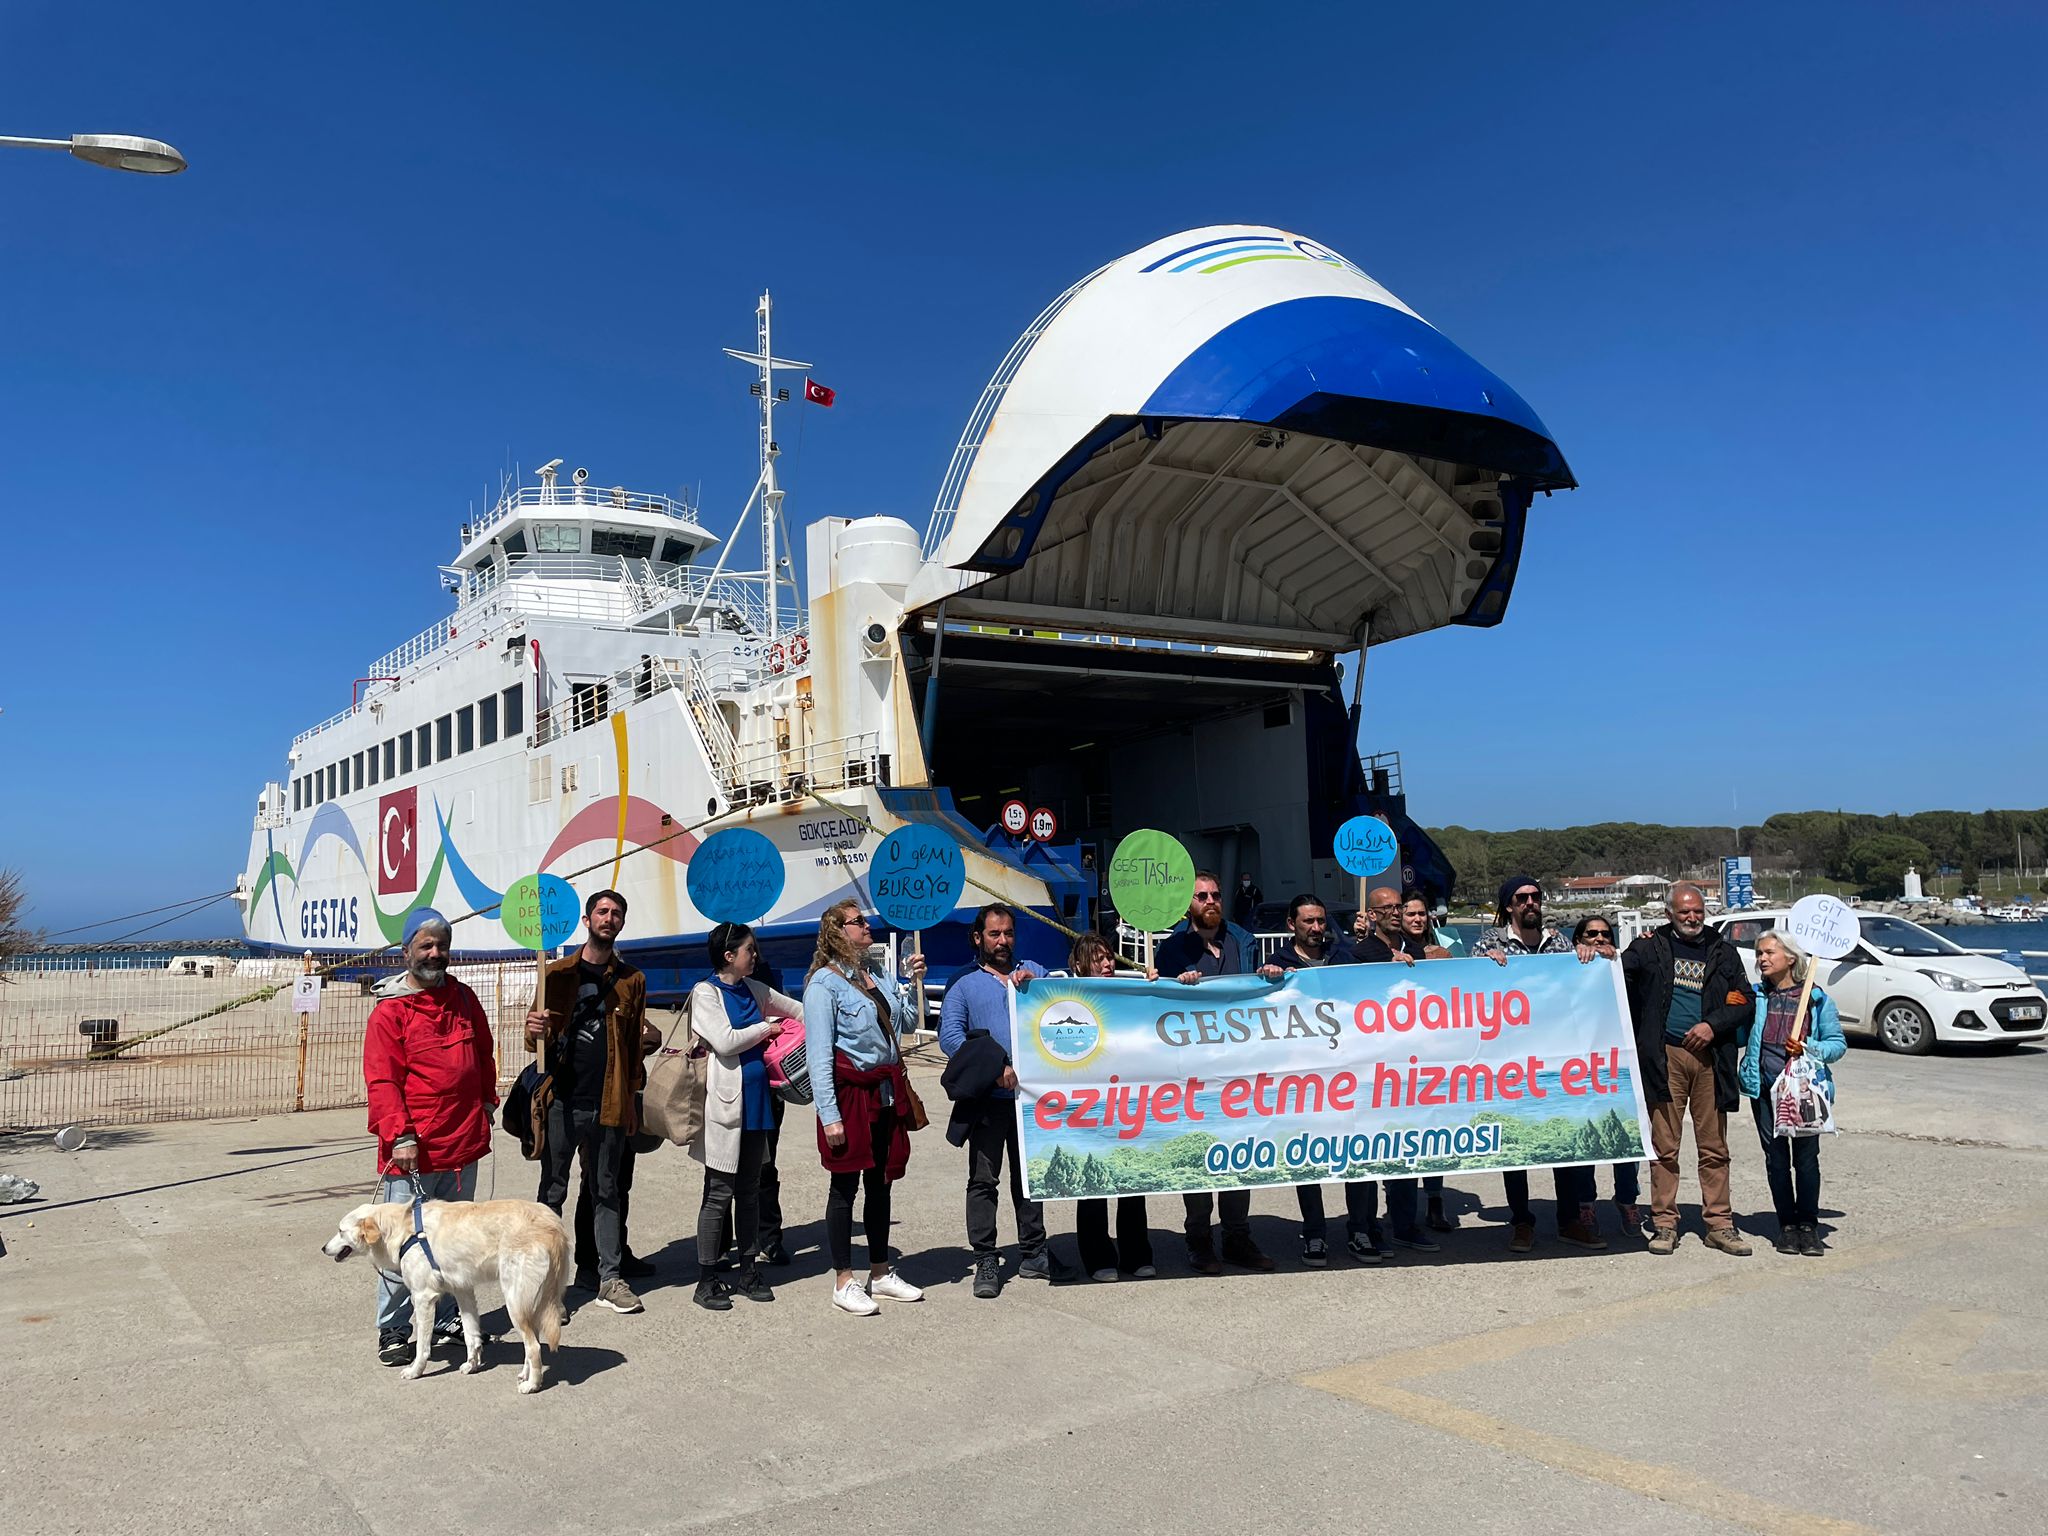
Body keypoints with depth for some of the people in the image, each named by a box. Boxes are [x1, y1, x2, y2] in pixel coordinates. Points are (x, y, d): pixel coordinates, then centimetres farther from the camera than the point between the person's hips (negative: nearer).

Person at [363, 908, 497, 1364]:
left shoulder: (464, 999, 10)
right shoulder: (389, 1011, -8)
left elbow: (483, 1054, 20)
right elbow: (381, 1081, -13)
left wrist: (487, 1102, 11)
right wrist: (399, 1136, -19)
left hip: (463, 1145, 6)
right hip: (412, 1153, -5)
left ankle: (447, 1322, 28)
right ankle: (393, 1331, 14)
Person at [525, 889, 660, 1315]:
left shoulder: (631, 979, 10)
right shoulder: (557, 973, 5)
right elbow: (538, 1040, 5)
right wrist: (535, 1033, -16)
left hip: (608, 1103, 2)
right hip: (562, 1100, -2)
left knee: (606, 1191, 10)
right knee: (553, 1191, 4)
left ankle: (609, 1278, 15)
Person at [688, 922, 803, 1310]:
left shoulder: (753, 990, 13)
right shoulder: (705, 993, -5)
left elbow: (797, 1009, 25)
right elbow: (724, 1041, -17)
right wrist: (767, 1027, -5)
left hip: (756, 1098, 6)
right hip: (725, 1101, -6)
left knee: (749, 1189, 12)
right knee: (719, 1193, -2)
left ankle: (749, 1270, 21)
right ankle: (707, 1280, 7)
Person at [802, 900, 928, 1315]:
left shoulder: (871, 977, 13)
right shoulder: (825, 982, -11)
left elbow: (906, 1023, 18)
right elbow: (819, 1054, -15)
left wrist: (910, 981, 7)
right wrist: (829, 1115, -20)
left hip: (885, 1094, 7)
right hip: (850, 1094, -7)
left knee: (880, 1183, 14)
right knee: (845, 1186, 2)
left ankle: (881, 1273, 26)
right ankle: (844, 1283, 11)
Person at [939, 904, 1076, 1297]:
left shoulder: (1032, 972, 16)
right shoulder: (964, 983, 6)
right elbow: (949, 1036, -6)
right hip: (987, 1098, -3)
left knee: (1030, 1174, 13)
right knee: (983, 1179, -1)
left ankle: (1034, 1254, 23)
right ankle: (986, 1262, 7)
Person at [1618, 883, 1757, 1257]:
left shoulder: (1723, 952, 13)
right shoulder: (1651, 947, 7)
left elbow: (1746, 1002, 10)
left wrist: (1713, 1025, -5)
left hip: (1709, 1058, 2)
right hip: (1665, 1056, -2)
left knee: (1714, 1148, 5)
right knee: (1665, 1147, 1)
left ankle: (1719, 1224, 12)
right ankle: (1665, 1223, 8)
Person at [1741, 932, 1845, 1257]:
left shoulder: (1817, 999, 2)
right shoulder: (1755, 996, 7)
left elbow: (1838, 1043, 2)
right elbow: (1740, 1036, 11)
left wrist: (1808, 1049, -15)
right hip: (1765, 1089, 2)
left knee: (1806, 1157, 0)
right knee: (1776, 1157, 6)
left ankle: (1808, 1224, 13)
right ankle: (1787, 1224, 17)